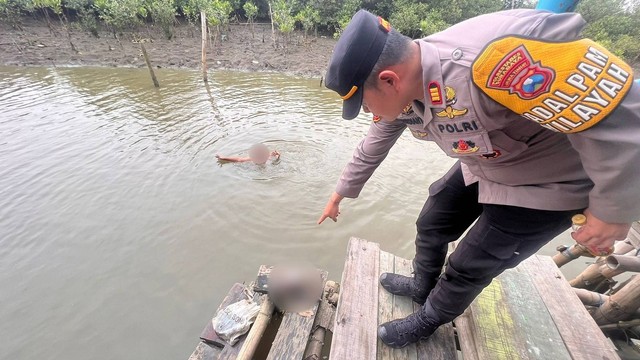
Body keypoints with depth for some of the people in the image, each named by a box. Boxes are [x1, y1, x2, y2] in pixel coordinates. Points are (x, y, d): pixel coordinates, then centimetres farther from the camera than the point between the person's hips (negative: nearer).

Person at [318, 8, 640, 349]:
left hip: (547, 183, -6)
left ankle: (426, 321, 34)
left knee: (468, 267, 3)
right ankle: (422, 286, 45)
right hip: (481, 169, 7)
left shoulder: (497, 54, -39)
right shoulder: (399, 90, -12)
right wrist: (339, 195, 11)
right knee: (430, 227, 15)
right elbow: (372, 149, 1)